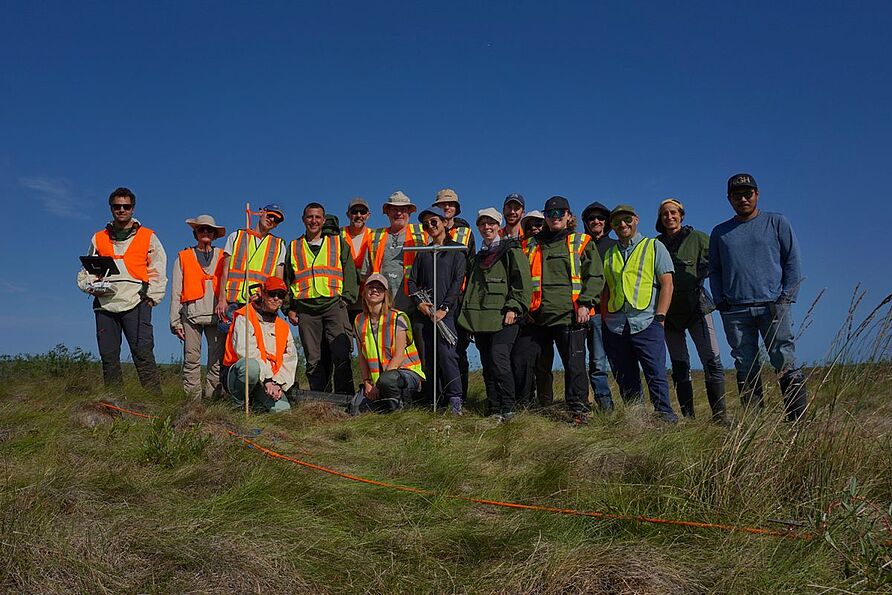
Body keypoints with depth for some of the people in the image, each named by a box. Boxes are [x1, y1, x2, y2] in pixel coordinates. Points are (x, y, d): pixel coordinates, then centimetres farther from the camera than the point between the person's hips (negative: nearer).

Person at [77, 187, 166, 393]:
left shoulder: (148, 237, 13)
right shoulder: (99, 238, 20)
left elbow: (158, 270, 9)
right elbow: (86, 271, 22)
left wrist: (152, 297, -2)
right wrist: (91, 286, 1)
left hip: (136, 303, -3)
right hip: (105, 304, 3)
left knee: (143, 353, -13)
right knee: (108, 356, 3)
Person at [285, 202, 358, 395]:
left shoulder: (338, 243, 16)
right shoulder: (294, 247, 21)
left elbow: (350, 272, 10)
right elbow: (287, 280, 19)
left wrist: (347, 298, -2)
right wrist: (290, 308, 9)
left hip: (334, 305, -2)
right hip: (306, 308, 2)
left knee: (341, 354, -14)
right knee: (314, 359, 1)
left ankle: (345, 399, -12)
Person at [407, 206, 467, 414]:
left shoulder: (456, 250, 6)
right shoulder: (423, 253, 20)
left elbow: (458, 281, -3)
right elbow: (412, 280, 14)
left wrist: (444, 308, -12)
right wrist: (419, 301, -4)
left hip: (446, 312, -5)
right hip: (424, 312, 5)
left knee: (446, 353, -16)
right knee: (427, 357, 2)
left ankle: (455, 401, -16)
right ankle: (430, 402, 7)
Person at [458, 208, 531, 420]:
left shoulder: (511, 250, 3)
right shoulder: (477, 257, 24)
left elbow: (522, 282, -6)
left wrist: (513, 308, -14)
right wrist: (468, 317, 19)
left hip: (503, 317, -7)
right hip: (480, 319, 7)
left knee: (499, 361, -16)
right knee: (487, 365, 6)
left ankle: (507, 409, -8)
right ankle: (494, 410, 11)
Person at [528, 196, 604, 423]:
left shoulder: (582, 243, 8)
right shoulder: (534, 245, 18)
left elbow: (595, 276, 1)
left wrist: (585, 303, -11)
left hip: (571, 315, -4)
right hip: (539, 316, 4)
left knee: (574, 364, -6)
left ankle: (579, 410, 1)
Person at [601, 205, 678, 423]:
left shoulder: (654, 247, 8)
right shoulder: (609, 254, 19)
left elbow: (667, 284, 1)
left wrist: (659, 317, -9)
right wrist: (605, 318, 7)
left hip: (646, 323, -4)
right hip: (616, 327, 4)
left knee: (656, 374, -10)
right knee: (626, 380, 6)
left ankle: (665, 416, -6)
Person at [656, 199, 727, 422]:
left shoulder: (697, 238, 4)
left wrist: (701, 275, -5)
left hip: (696, 307, -3)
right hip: (669, 312, 3)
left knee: (712, 360, -12)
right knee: (679, 366, 5)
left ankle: (719, 415, -8)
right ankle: (687, 417, 11)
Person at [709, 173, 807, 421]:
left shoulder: (777, 222, 10)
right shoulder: (720, 232, 16)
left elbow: (792, 261, 7)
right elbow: (714, 270, 17)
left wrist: (787, 296, -3)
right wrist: (720, 301, 3)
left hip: (773, 306, -2)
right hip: (734, 311, 2)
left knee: (786, 364, -7)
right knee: (746, 370, 2)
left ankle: (799, 420, -4)